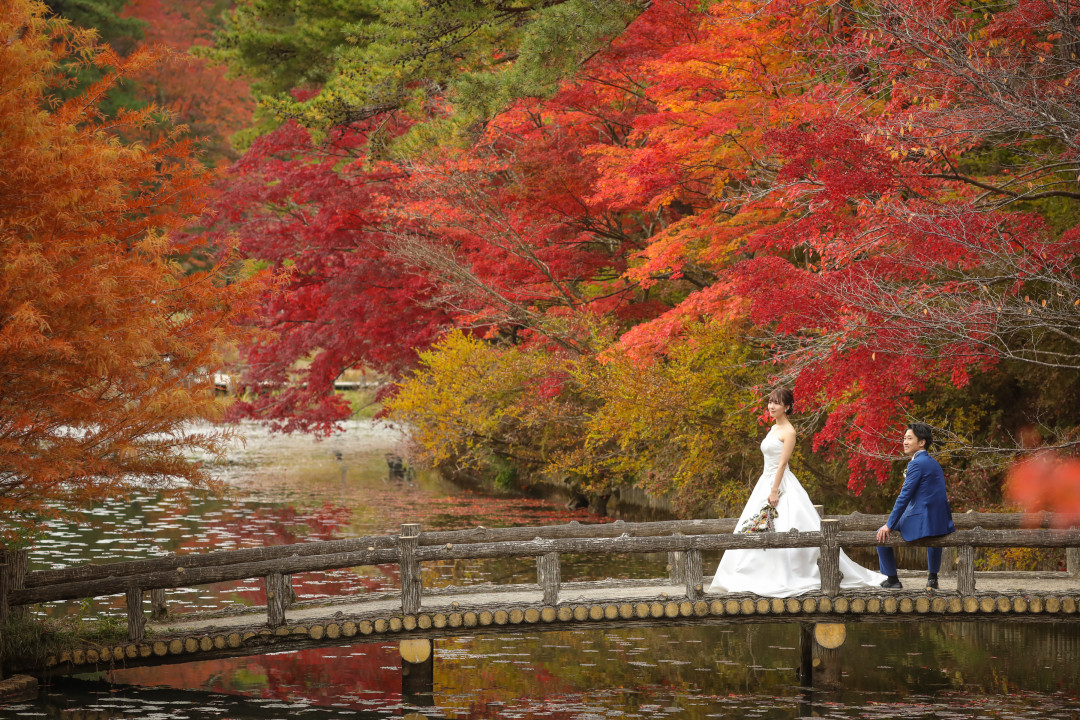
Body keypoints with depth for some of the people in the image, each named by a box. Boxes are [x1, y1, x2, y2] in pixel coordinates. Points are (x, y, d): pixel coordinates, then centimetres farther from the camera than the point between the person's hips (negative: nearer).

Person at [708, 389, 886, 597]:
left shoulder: (788, 431, -11)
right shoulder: (774, 428, 16)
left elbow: (782, 463, -16)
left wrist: (775, 491, -21)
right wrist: (769, 489, 18)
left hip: (781, 483, -9)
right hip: (767, 482, 9)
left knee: (781, 531, -11)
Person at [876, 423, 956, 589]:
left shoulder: (917, 464, -14)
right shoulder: (933, 463, 14)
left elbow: (904, 497, -16)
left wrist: (890, 525, -12)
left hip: (921, 521, -9)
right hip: (941, 522, 9)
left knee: (882, 534, 7)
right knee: (933, 531, 42)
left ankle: (892, 579, 13)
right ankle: (932, 577, 48)